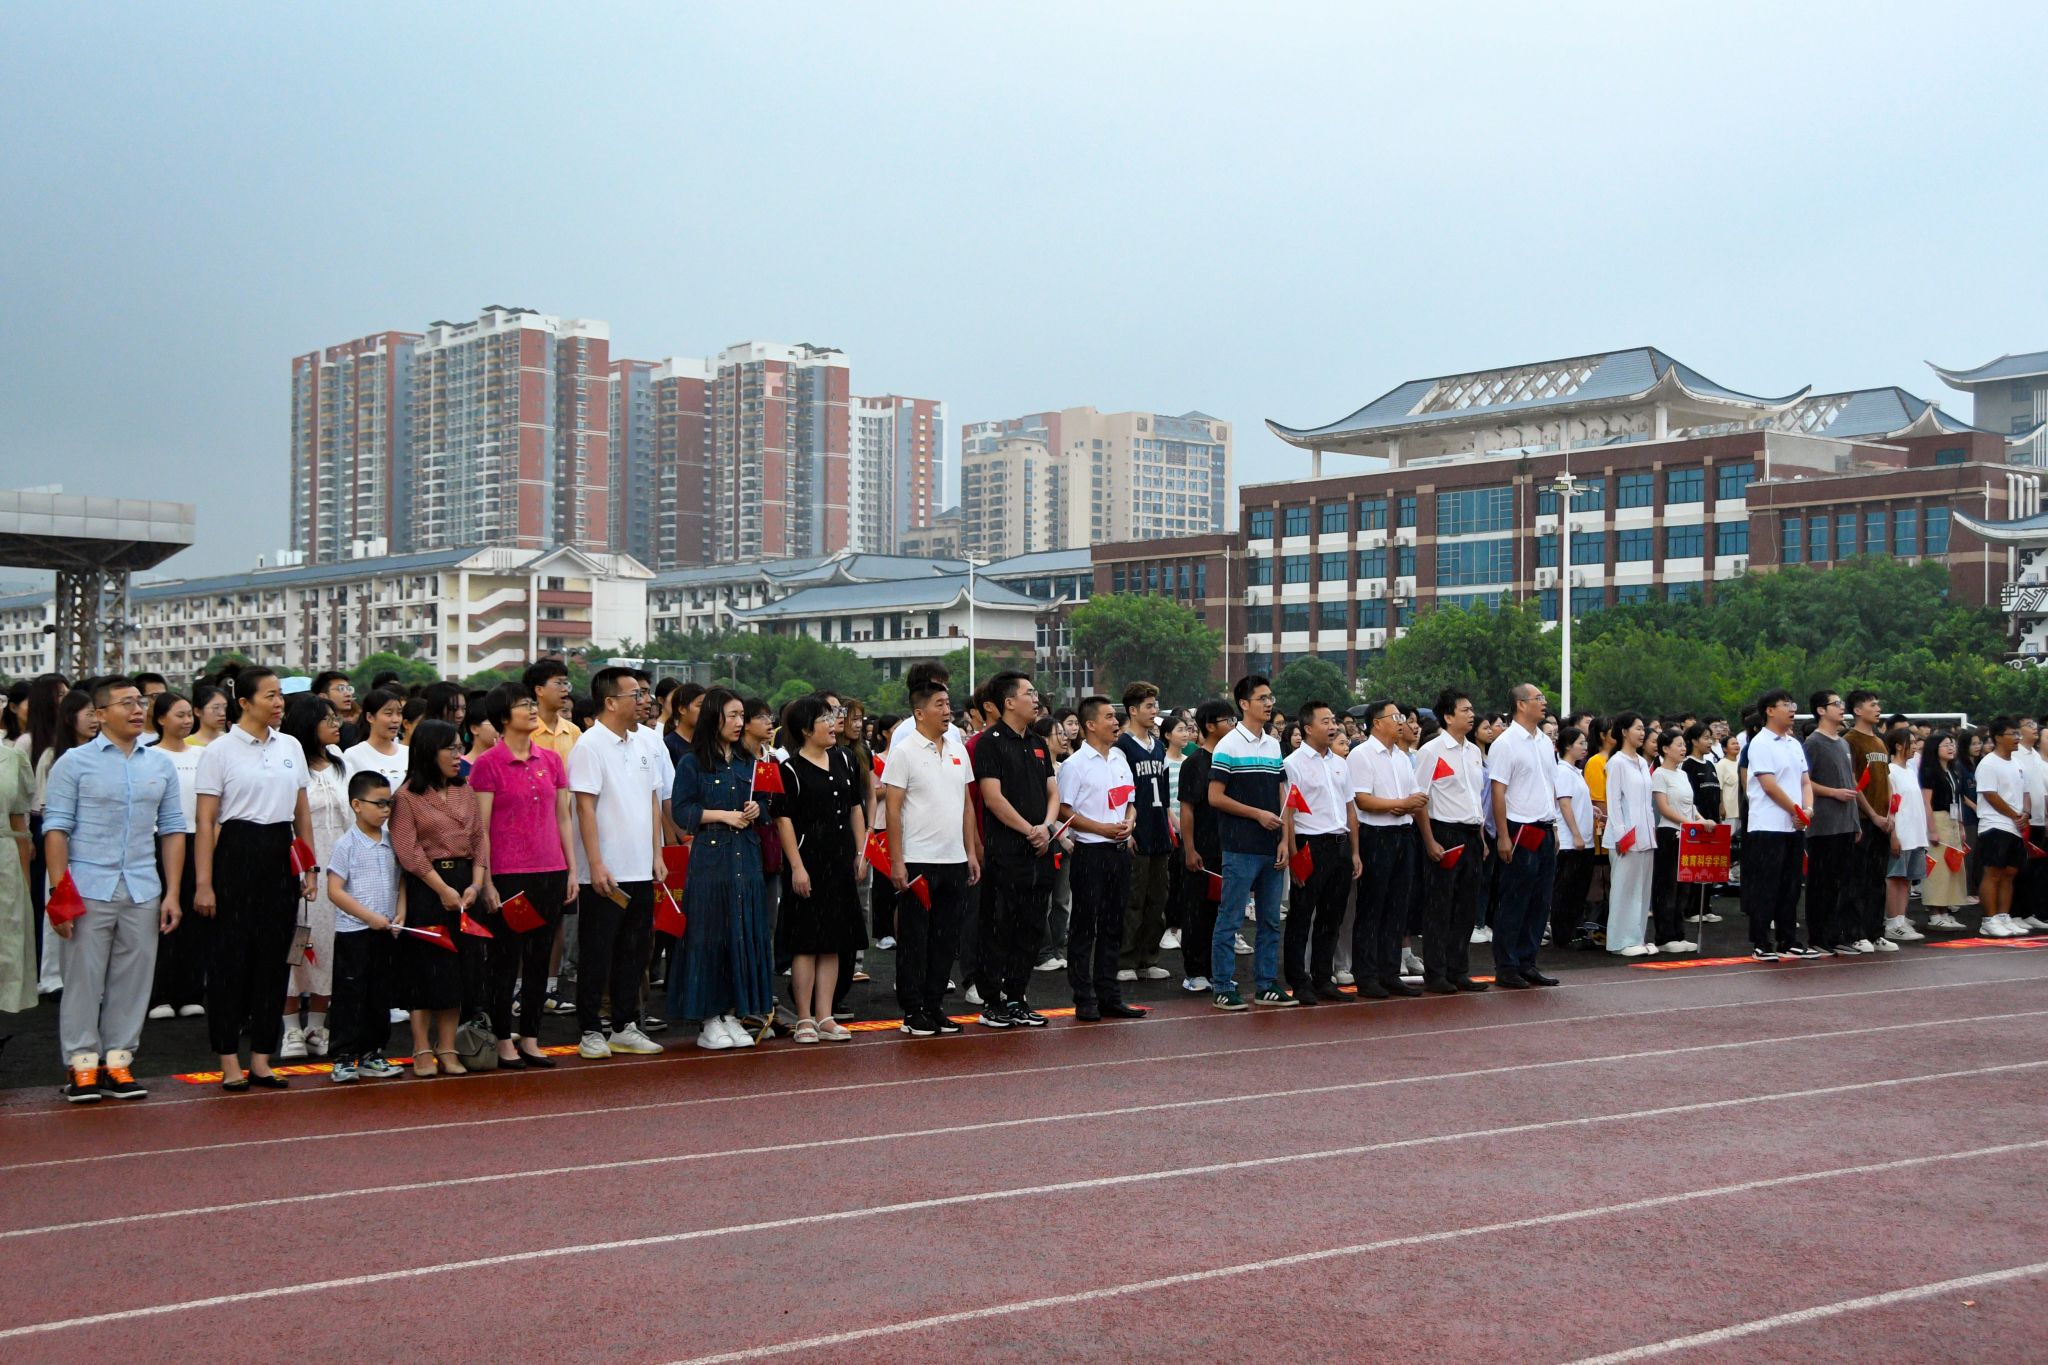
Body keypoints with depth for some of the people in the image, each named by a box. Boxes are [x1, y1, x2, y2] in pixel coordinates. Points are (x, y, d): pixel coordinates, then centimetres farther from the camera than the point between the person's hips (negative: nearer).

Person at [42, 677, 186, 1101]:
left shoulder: (160, 765, 11)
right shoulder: (74, 763, 1)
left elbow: (172, 830, 12)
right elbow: (56, 828, -4)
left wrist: (172, 893, 6)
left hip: (143, 891, 3)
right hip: (89, 889, -3)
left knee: (133, 980, 5)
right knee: (83, 979, 1)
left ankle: (118, 1062, 13)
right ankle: (81, 1065, 9)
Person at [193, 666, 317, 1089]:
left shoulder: (290, 747, 11)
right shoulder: (220, 750, -4)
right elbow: (206, 821, -7)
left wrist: (309, 868, 10)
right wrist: (204, 882, -12)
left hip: (281, 856, 5)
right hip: (237, 852, -5)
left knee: (274, 956, 6)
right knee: (232, 956, -1)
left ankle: (261, 1060, 14)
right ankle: (229, 1062, 7)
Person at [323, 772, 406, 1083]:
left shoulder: (391, 843, 8)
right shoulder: (346, 845, -9)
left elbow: (401, 882, 14)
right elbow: (334, 891, -13)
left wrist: (399, 915, -2)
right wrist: (370, 916, -17)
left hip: (386, 933, 6)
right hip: (353, 932, -6)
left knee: (381, 996, 11)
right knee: (350, 996, -2)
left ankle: (372, 1055, 21)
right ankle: (344, 1058, 4)